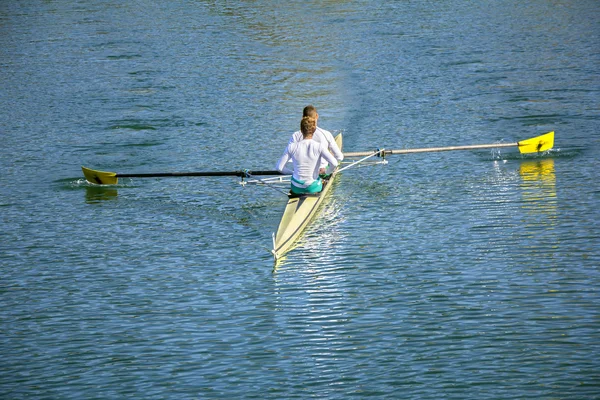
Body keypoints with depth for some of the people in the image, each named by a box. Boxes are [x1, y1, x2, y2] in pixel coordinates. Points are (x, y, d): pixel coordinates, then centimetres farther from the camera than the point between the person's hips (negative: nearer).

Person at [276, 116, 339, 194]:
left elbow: (279, 167, -7)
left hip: (296, 188, 1)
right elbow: (334, 163, -24)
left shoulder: (292, 147, -11)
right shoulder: (319, 146, -16)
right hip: (313, 188, -1)